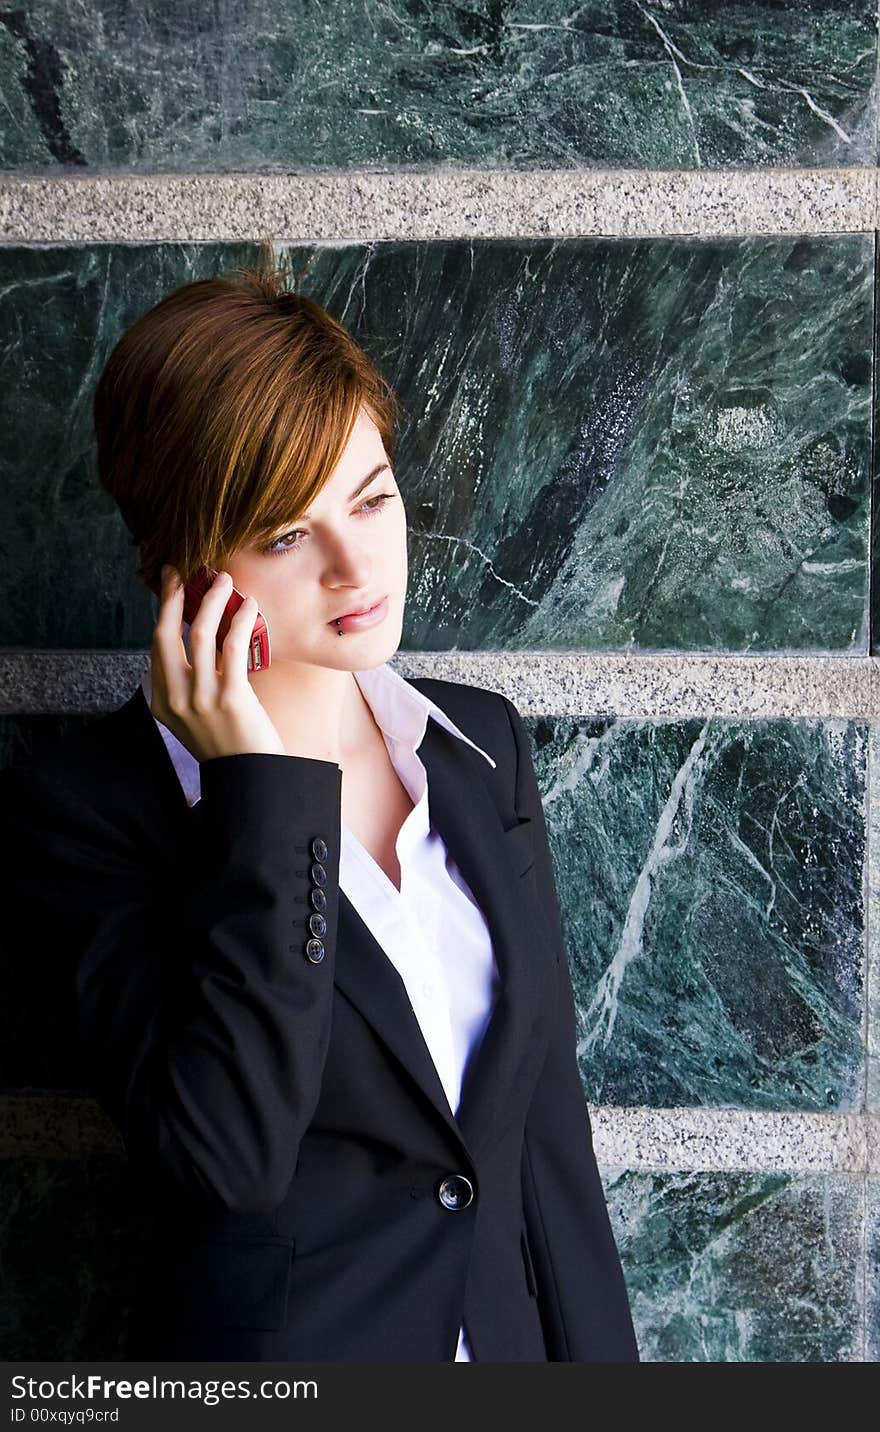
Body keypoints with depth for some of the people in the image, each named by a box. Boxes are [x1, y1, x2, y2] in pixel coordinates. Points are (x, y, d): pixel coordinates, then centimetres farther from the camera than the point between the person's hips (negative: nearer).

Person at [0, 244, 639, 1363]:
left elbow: (546, 1103, 1)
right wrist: (262, 793, -26)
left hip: (512, 1329, 5)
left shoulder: (483, 740, -1)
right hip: (284, 1335, -4)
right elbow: (223, 1154, -26)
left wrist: (594, 1355, 1)